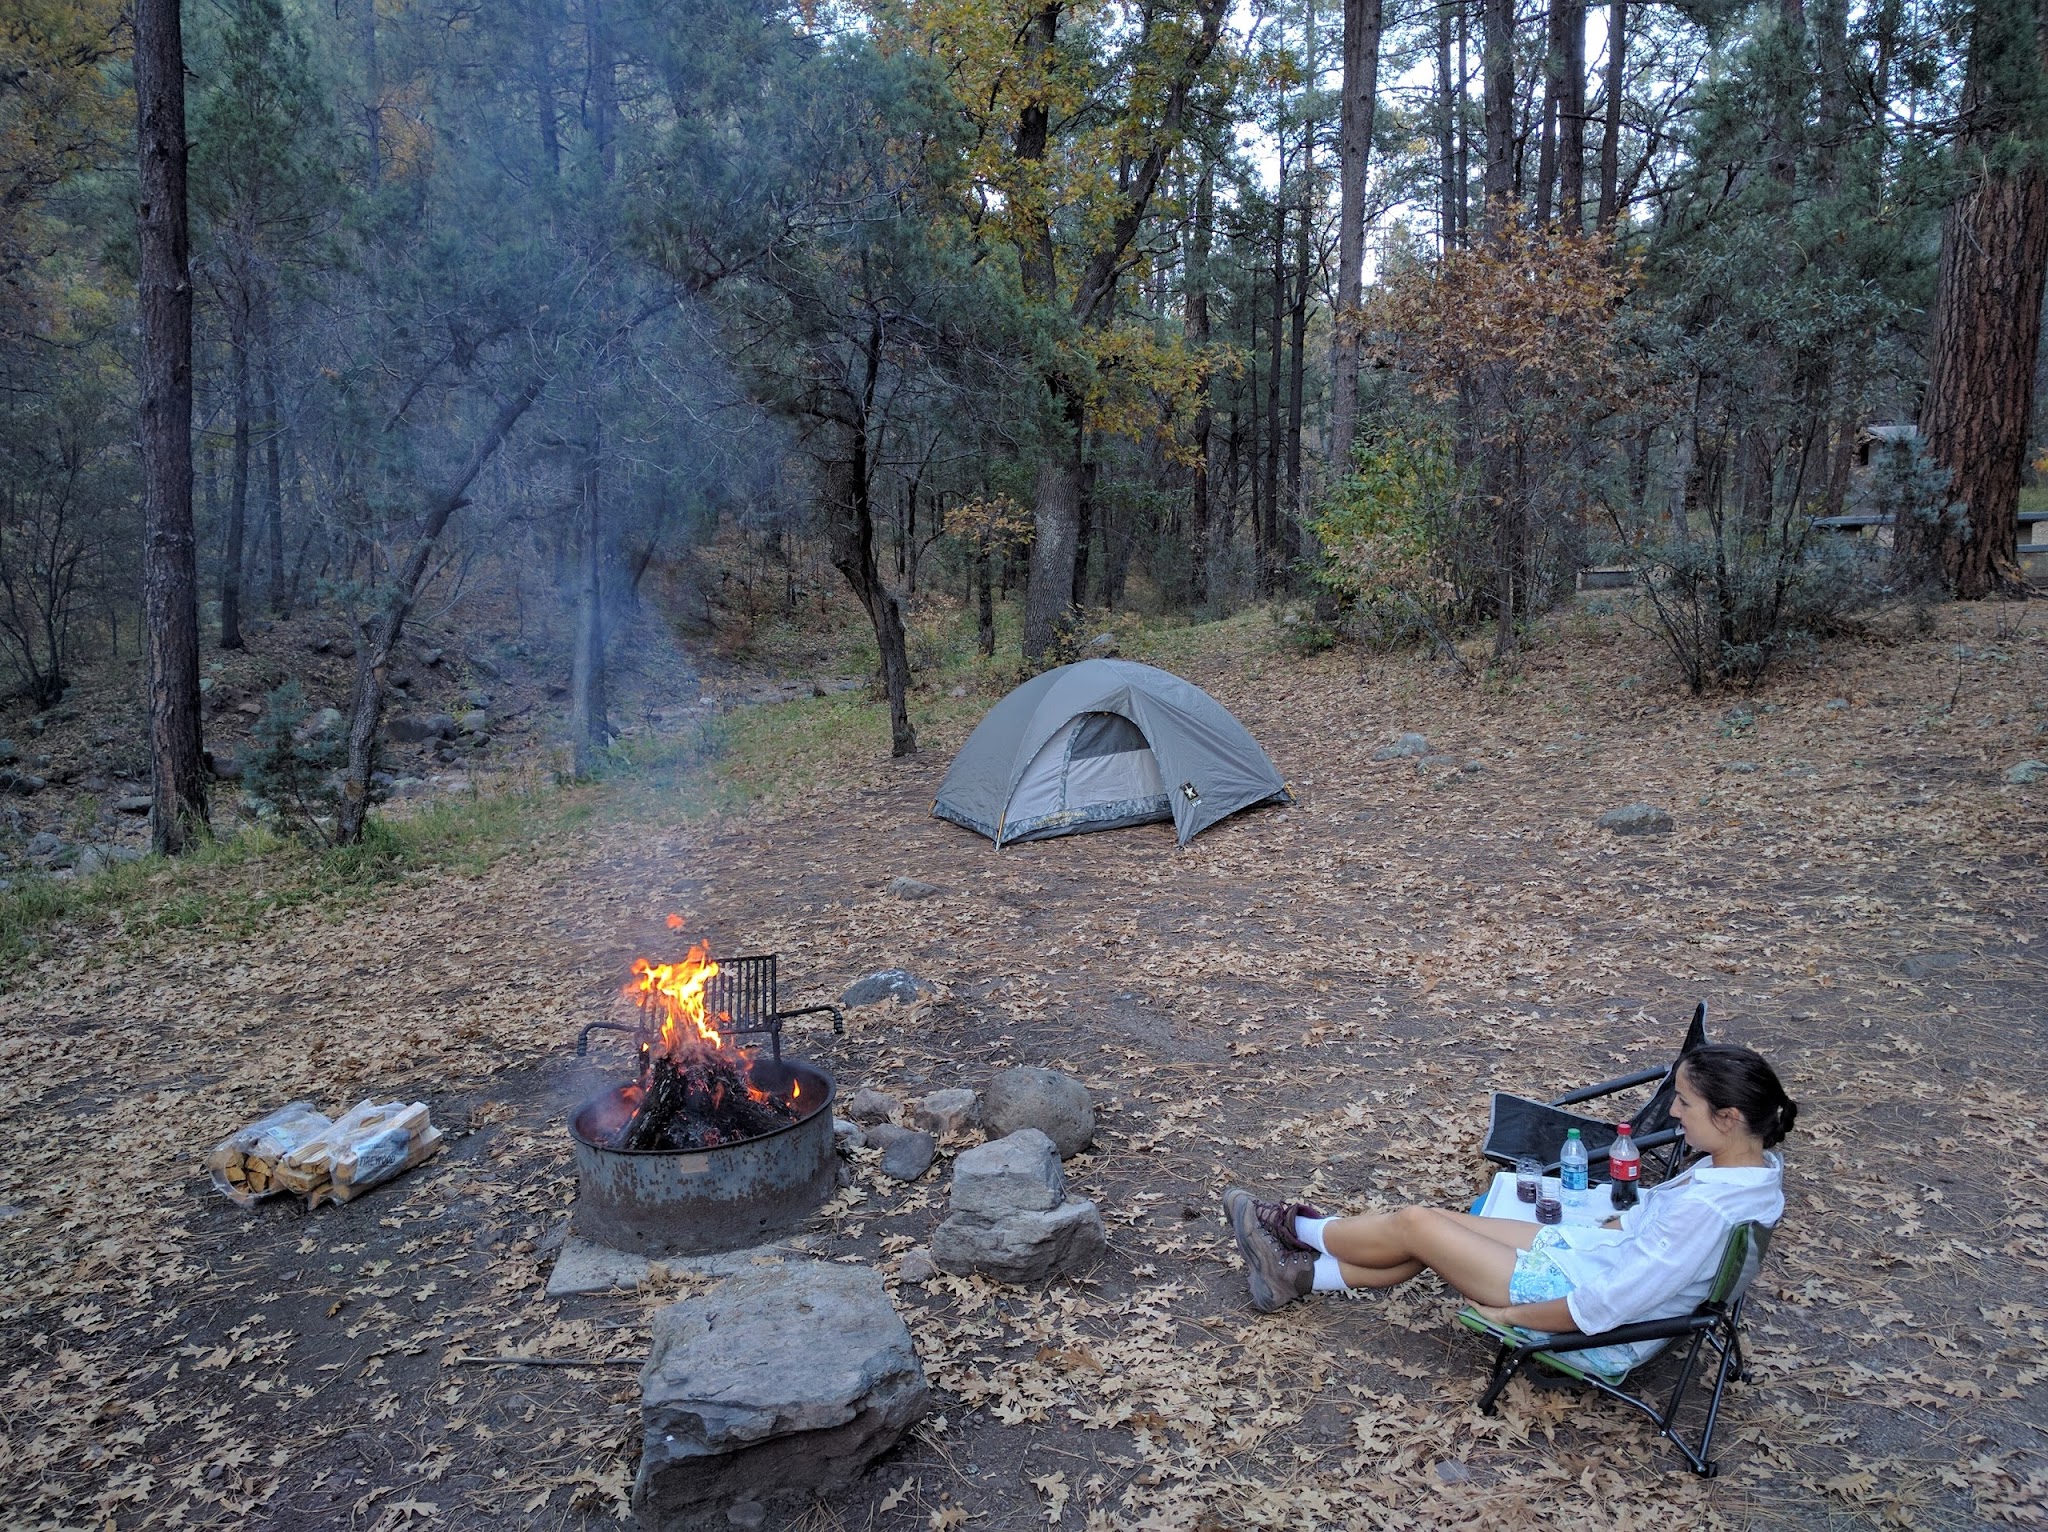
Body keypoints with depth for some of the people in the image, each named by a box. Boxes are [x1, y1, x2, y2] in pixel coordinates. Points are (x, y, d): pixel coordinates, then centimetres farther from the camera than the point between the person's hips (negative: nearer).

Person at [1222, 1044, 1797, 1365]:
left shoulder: (1707, 1207, -33)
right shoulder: (1754, 1163, -5)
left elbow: (1604, 1306, -30)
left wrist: (1508, 1314, -18)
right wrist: (1587, 1233, 14)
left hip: (1588, 1317, -8)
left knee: (1415, 1225, -1)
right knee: (1437, 1223, 7)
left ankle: (1296, 1228, 25)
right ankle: (1301, 1274, 21)